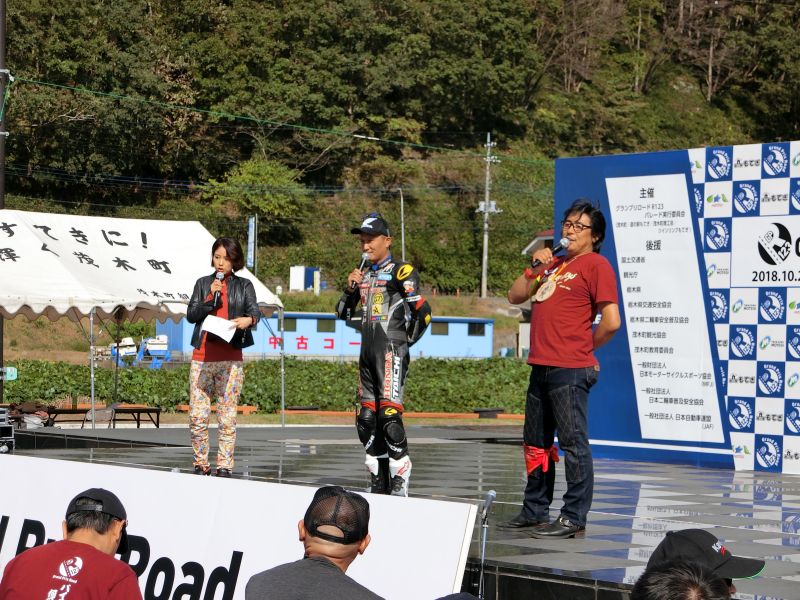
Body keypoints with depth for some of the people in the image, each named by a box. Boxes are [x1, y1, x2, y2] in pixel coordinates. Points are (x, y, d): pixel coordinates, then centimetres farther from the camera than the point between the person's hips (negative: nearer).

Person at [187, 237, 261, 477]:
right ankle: (201, 464, 8)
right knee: (197, 415, -2)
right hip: (202, 355, 1)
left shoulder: (244, 286, 11)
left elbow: (254, 311, -1)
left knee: (227, 416, -4)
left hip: (230, 358, -1)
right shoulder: (203, 283, 14)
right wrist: (210, 298, -9)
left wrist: (249, 320, -25)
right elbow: (191, 315, 6)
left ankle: (225, 466, 1)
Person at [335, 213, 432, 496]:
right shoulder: (364, 274, 17)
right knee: (367, 418, 6)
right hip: (367, 353, 8)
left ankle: (400, 481, -15)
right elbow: (342, 313, 20)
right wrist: (351, 288, 4)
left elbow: (422, 312, -10)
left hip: (391, 351, -8)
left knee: (390, 415, -17)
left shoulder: (401, 271, -5)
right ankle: (379, 482, 12)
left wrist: (406, 340, -1)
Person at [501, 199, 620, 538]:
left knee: (573, 442, -7)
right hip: (542, 367, 9)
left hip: (570, 370, -9)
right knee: (535, 443, 15)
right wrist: (534, 268, 8)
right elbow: (515, 297, 23)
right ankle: (535, 511, 25)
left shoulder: (595, 265, -5)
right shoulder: (554, 263, 21)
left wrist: (584, 347, 1)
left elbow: (611, 322, -12)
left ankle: (574, 517, -6)